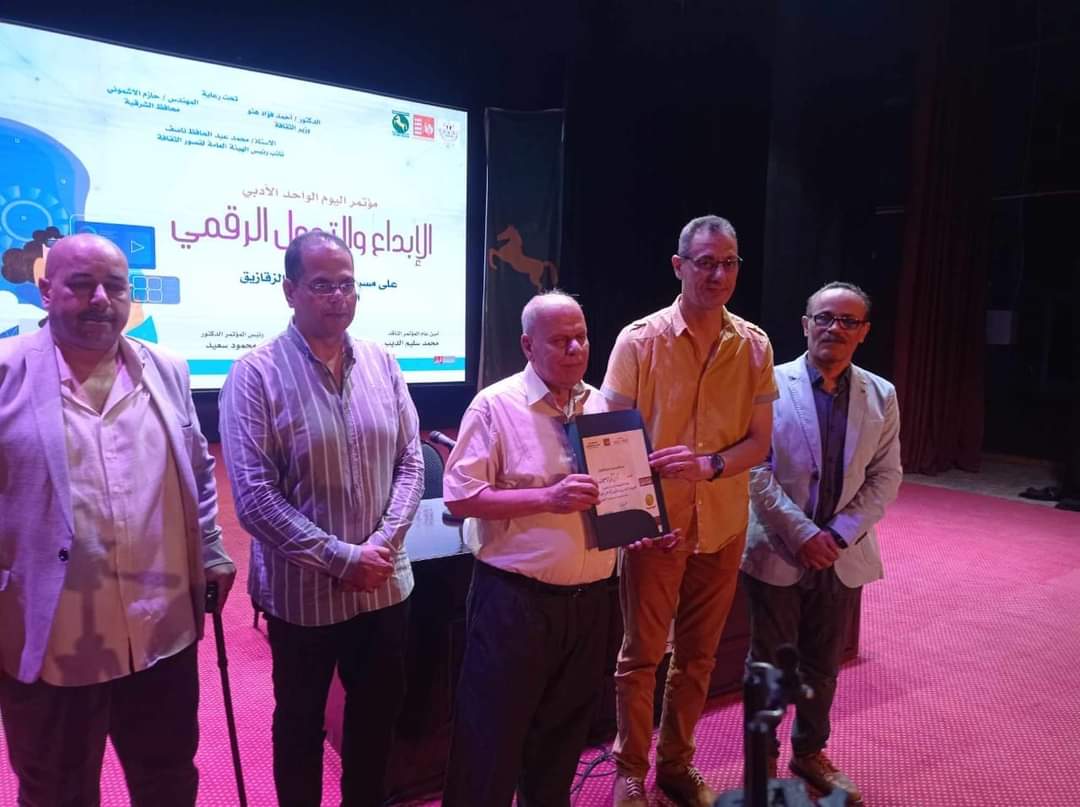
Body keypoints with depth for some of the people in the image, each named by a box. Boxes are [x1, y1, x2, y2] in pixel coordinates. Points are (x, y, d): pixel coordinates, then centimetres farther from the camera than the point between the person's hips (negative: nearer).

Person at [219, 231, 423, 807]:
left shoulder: (381, 363, 0)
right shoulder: (255, 375, -13)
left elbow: (410, 461, 2)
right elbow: (254, 497, -17)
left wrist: (383, 543, -10)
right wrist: (340, 558, -17)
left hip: (383, 583, 4)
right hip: (302, 591, -4)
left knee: (378, 711, 21)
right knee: (300, 722, 18)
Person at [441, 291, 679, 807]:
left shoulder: (600, 406, 7)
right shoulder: (496, 405, -12)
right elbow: (460, 495, -16)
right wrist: (548, 497, -25)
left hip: (589, 599, 6)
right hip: (515, 598, -6)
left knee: (564, 731, 22)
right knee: (492, 735, 7)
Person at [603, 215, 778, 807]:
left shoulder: (754, 346, 0)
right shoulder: (639, 340, -8)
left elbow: (759, 442, 1)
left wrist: (709, 464, -20)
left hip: (722, 525, 3)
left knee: (697, 654, 16)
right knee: (641, 654, 10)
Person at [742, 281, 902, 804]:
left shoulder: (881, 396, 3)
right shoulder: (771, 385, -9)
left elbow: (885, 478, 2)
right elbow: (756, 470, -12)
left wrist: (839, 534, -10)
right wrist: (802, 533, -17)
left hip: (843, 556, 4)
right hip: (778, 552, -3)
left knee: (824, 664, 17)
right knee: (769, 662, 10)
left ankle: (810, 754, 38)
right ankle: (763, 760, 29)